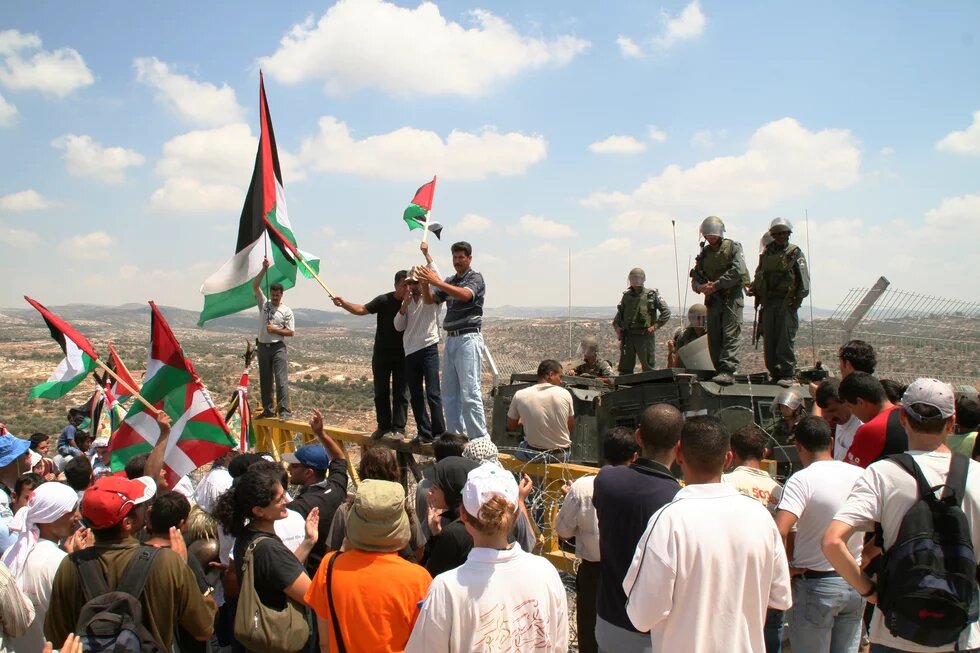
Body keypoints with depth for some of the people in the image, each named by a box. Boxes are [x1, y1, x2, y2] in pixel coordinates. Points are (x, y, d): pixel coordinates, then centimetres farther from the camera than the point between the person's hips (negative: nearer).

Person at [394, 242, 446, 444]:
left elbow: (437, 279, -19)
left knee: (433, 394, -10)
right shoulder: (407, 302, 17)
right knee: (416, 397, 8)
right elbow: (398, 327, 9)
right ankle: (424, 433, 16)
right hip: (410, 352, 6)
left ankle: (438, 433, -7)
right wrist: (404, 305, -4)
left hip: (428, 349, -6)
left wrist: (426, 254, -19)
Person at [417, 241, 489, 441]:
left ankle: (480, 439, -7)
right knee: (449, 394, 9)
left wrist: (437, 282, -28)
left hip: (468, 339, -7)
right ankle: (455, 437, 17)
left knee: (469, 393, -11)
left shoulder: (475, 278, -2)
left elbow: (465, 295, -23)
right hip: (451, 340, 8)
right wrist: (425, 284, -11)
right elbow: (429, 300, 10)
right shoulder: (449, 282, 18)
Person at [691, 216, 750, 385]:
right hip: (713, 299, 6)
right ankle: (720, 370, 8)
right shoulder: (704, 253, 15)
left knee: (731, 334, -14)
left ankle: (728, 371, -22)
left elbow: (738, 270, -14)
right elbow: (695, 277, 12)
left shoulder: (733, 247, 1)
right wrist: (700, 286, -11)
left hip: (732, 296, -6)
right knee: (714, 338, 3)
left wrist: (717, 285, -17)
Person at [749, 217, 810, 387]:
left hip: (787, 302, -5)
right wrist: (754, 287, 4)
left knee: (786, 338, -9)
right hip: (768, 302, 5)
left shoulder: (795, 253, 3)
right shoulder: (766, 253, 17)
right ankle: (775, 373, 12)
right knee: (769, 340, 4)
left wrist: (799, 298, -13)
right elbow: (759, 275, 24)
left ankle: (788, 374, -6)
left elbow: (804, 277, -3)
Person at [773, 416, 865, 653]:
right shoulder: (860, 475, 1)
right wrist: (863, 559, 11)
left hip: (816, 585, -5)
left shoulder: (802, 480, -17)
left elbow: (779, 532, -29)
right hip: (855, 584, 6)